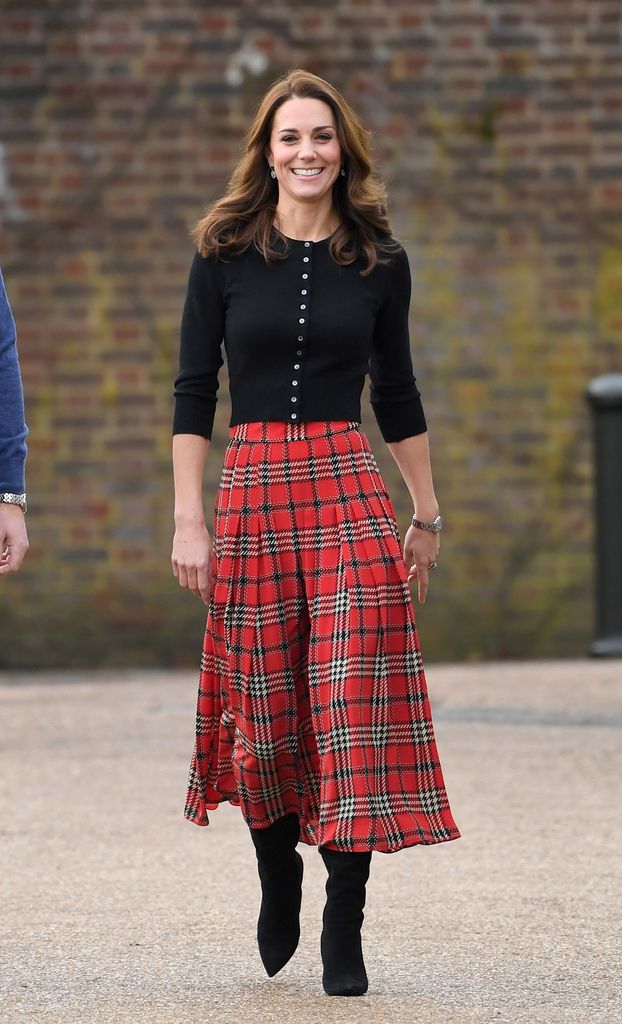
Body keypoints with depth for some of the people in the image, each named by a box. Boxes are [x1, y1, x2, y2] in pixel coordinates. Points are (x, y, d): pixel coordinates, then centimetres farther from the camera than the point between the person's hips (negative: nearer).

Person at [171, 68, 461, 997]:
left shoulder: (379, 261, 8)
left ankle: (344, 930, -5)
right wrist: (189, 519, -4)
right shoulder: (224, 254, 4)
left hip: (351, 492, 0)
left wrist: (427, 516, 15)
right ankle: (278, 879, 29)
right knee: (261, 709, 4)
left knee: (356, 702, -9)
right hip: (251, 491, 0)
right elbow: (193, 393, 3)